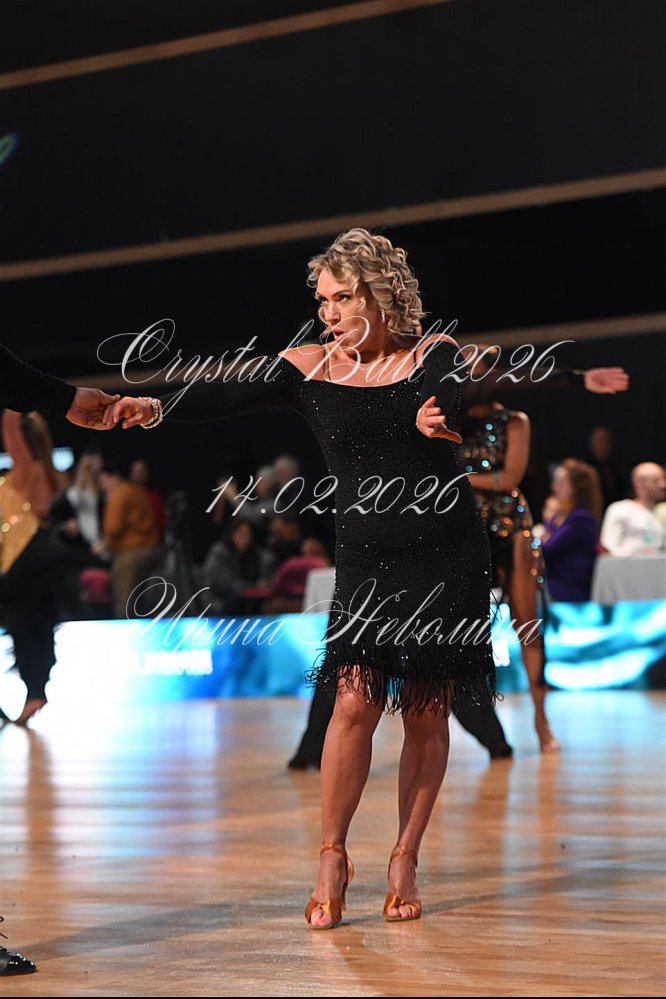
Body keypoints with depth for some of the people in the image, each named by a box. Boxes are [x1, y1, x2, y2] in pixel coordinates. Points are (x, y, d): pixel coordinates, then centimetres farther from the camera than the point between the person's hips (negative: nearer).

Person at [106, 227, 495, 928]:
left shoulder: (431, 355, -2)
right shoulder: (308, 368, 0)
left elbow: (449, 395, -24)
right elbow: (228, 394, -13)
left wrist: (437, 415, -49)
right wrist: (155, 407, -31)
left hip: (448, 553, 0)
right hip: (366, 555, 0)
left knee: (426, 711, 2)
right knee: (356, 700, -13)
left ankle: (404, 861, 17)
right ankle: (332, 859, 2)